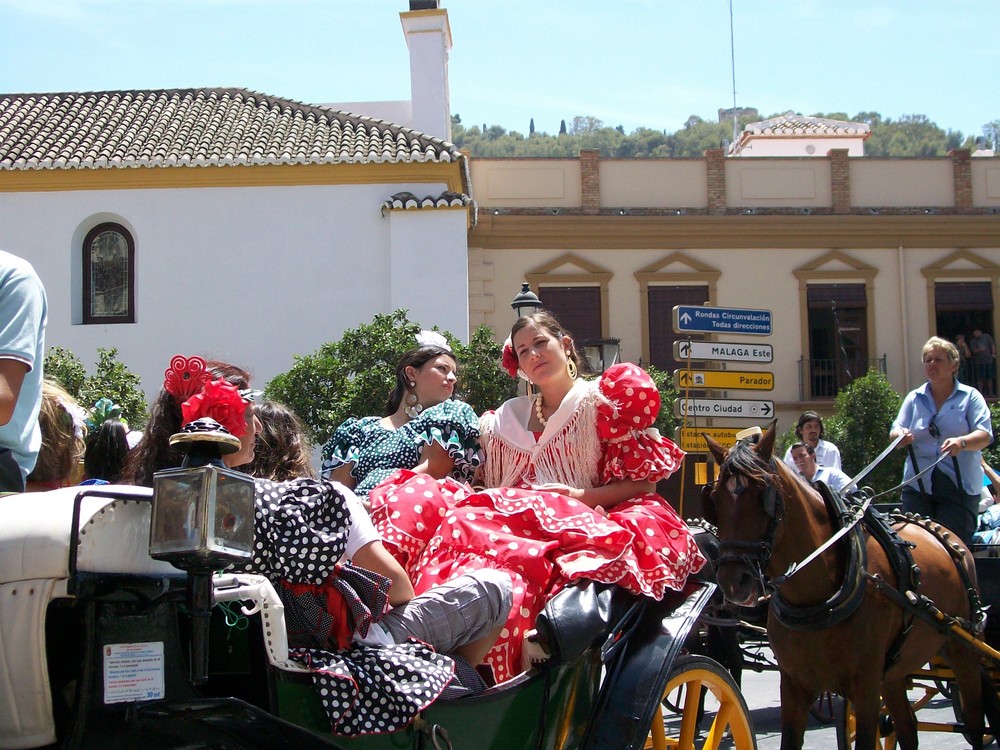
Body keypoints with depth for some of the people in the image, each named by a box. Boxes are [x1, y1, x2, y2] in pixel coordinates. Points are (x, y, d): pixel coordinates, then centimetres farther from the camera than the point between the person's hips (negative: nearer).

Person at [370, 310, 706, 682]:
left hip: (579, 523, -5)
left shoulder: (601, 400, 14)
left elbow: (645, 483, 7)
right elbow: (486, 483, 20)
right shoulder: (507, 418, 28)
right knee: (422, 494, -22)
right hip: (514, 516, 5)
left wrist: (585, 496, -8)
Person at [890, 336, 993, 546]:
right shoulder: (914, 398, 13)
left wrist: (962, 442, -30)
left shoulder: (970, 396, 4)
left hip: (959, 487, -3)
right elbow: (894, 433, 6)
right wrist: (901, 436, -19)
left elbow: (985, 435, -8)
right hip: (918, 485, 3)